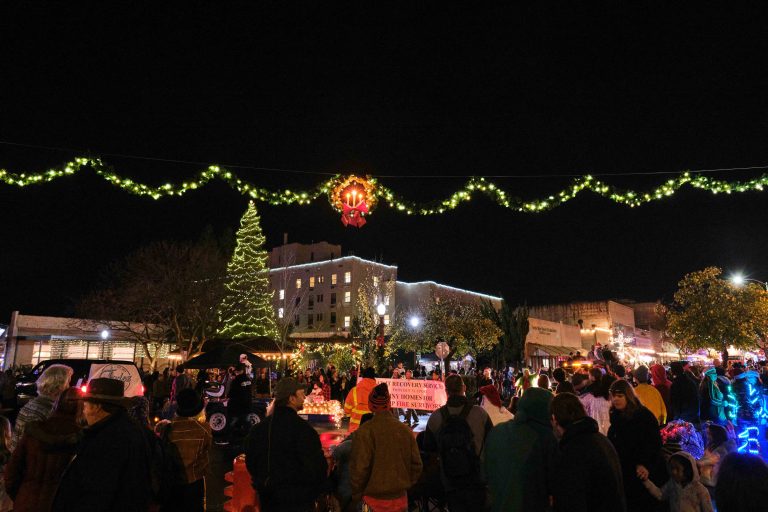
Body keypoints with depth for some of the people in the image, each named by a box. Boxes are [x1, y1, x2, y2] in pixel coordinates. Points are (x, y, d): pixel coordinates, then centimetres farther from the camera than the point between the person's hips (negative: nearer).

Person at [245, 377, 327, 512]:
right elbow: (315, 466, -20)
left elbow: (250, 460, 11)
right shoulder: (302, 429, -21)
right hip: (295, 500, -7)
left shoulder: (259, 428, 2)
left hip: (268, 500, 7)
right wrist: (317, 490, -3)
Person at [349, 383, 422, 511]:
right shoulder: (405, 430, -4)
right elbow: (416, 464, 0)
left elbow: (359, 468, -16)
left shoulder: (364, 432, -15)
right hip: (400, 497, 3)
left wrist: (356, 495, -2)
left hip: (374, 499, -3)